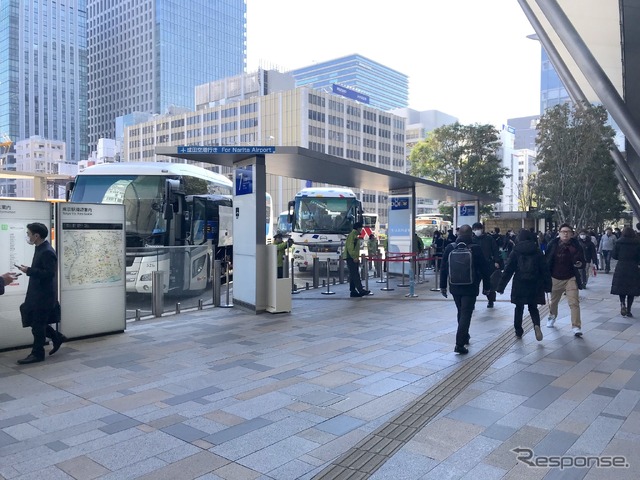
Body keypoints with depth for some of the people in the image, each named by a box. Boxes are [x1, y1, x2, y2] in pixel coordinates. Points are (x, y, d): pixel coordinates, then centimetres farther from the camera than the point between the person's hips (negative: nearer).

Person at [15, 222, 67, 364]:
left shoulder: (47, 252, -20)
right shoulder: (40, 249, 10)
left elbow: (49, 273, -26)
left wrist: (29, 271, -24)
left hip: (43, 295, -10)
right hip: (37, 294, 10)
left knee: (38, 324, 0)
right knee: (36, 322, 16)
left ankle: (37, 354, 12)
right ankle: (57, 338, 28)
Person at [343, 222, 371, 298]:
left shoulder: (356, 236, 21)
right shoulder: (352, 235, -11)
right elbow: (350, 247, -20)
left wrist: (357, 257, 21)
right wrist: (354, 257, -23)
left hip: (354, 258, 11)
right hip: (351, 258, -11)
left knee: (353, 275, 9)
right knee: (355, 275, -11)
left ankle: (353, 291, 11)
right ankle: (361, 290, -15)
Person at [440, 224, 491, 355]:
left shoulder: (450, 248, -1)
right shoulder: (476, 249, -10)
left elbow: (443, 269, 3)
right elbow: (484, 269, -5)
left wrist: (443, 286, 10)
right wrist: (486, 287, 5)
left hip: (455, 287, 4)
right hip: (470, 288, -4)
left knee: (461, 312, 21)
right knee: (466, 314, -2)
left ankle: (464, 336, 37)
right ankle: (460, 344, -8)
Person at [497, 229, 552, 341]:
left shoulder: (516, 252, -2)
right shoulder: (537, 251, 1)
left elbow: (508, 270, -4)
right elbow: (544, 269, 0)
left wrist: (501, 286, -1)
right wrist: (547, 285, 7)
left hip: (519, 284, -1)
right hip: (534, 285, 1)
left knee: (519, 308, 13)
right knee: (533, 307, 15)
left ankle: (518, 331, 18)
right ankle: (536, 325, -12)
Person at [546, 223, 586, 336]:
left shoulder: (575, 245, -9)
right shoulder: (553, 244, -7)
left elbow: (581, 260, -5)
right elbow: (547, 259, -2)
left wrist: (579, 263, -28)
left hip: (570, 278, -2)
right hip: (555, 278, 2)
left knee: (574, 302, -13)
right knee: (553, 301, 21)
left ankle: (576, 327, -9)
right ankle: (552, 316, 49)